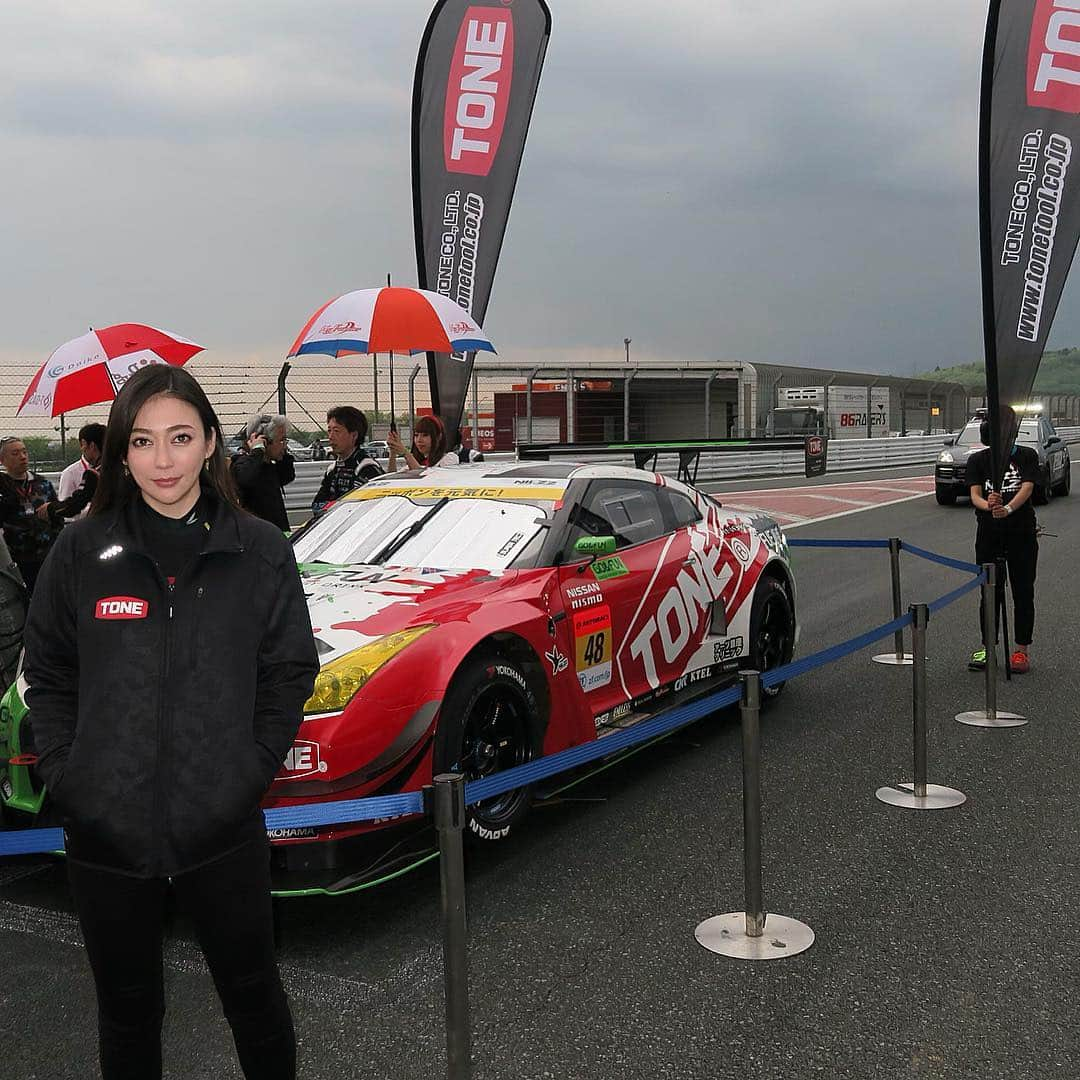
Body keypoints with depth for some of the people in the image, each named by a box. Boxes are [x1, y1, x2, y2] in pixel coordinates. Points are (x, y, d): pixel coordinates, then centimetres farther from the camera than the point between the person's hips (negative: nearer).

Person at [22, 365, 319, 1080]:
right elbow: (48, 675, 5)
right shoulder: (81, 553, -1)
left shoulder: (261, 552, -3)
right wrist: (64, 773, -5)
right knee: (128, 1010, 18)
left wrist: (252, 770, -7)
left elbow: (290, 672, 1)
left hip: (223, 829, -1)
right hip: (105, 830, 1)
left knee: (254, 994, 16)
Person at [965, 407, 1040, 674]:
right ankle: (987, 647, 17)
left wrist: (1008, 508, -36)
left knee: (1023, 591, 4)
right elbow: (975, 495, -9)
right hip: (988, 533, 1)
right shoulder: (977, 460, 2)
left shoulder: (1027, 456, -1)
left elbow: (1027, 488, -16)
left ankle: (1022, 649, 14)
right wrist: (988, 506, -33)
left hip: (1022, 533, -1)